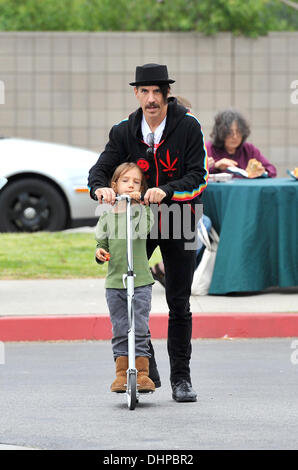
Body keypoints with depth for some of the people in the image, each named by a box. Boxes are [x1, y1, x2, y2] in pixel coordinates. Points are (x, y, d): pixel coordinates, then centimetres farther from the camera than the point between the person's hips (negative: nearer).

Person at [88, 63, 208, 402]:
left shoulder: (188, 127, -9)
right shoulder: (125, 132, 0)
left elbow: (198, 177, -14)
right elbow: (101, 167, -5)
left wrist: (166, 191, -31)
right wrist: (100, 187, -29)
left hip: (178, 222, -2)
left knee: (179, 303, 2)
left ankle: (180, 377, 12)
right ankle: (145, 370, 10)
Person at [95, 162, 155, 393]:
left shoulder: (142, 209, 0)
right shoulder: (107, 215, 8)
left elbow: (146, 227, -22)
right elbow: (101, 241, 17)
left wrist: (139, 201, -36)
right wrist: (100, 253, -6)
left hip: (140, 281, -3)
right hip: (114, 281, 3)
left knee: (140, 329, -3)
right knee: (119, 331, 5)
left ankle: (142, 373, 3)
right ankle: (122, 373, 11)